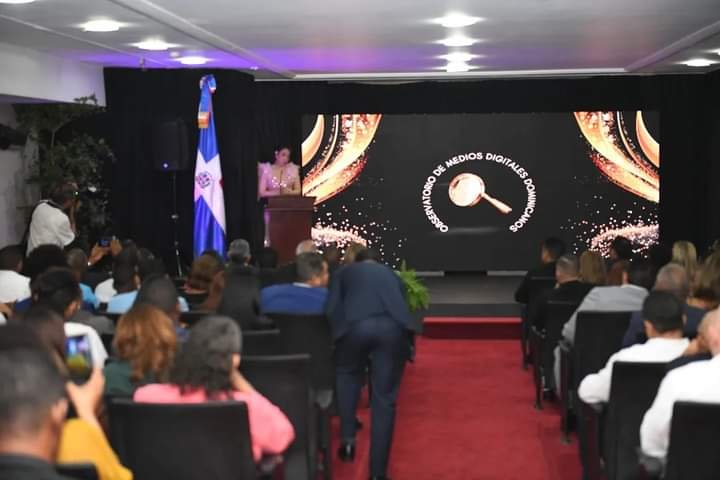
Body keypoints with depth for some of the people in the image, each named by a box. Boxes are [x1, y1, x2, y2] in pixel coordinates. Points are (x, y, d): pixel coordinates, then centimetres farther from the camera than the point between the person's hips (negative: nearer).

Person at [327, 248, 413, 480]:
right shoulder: (392, 275, 38)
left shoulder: (344, 272, 30)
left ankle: (348, 437, 19)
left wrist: (337, 337, 26)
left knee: (348, 373, 30)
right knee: (384, 400, 10)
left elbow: (331, 309, 16)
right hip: (393, 327, 1)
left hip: (356, 325, -1)